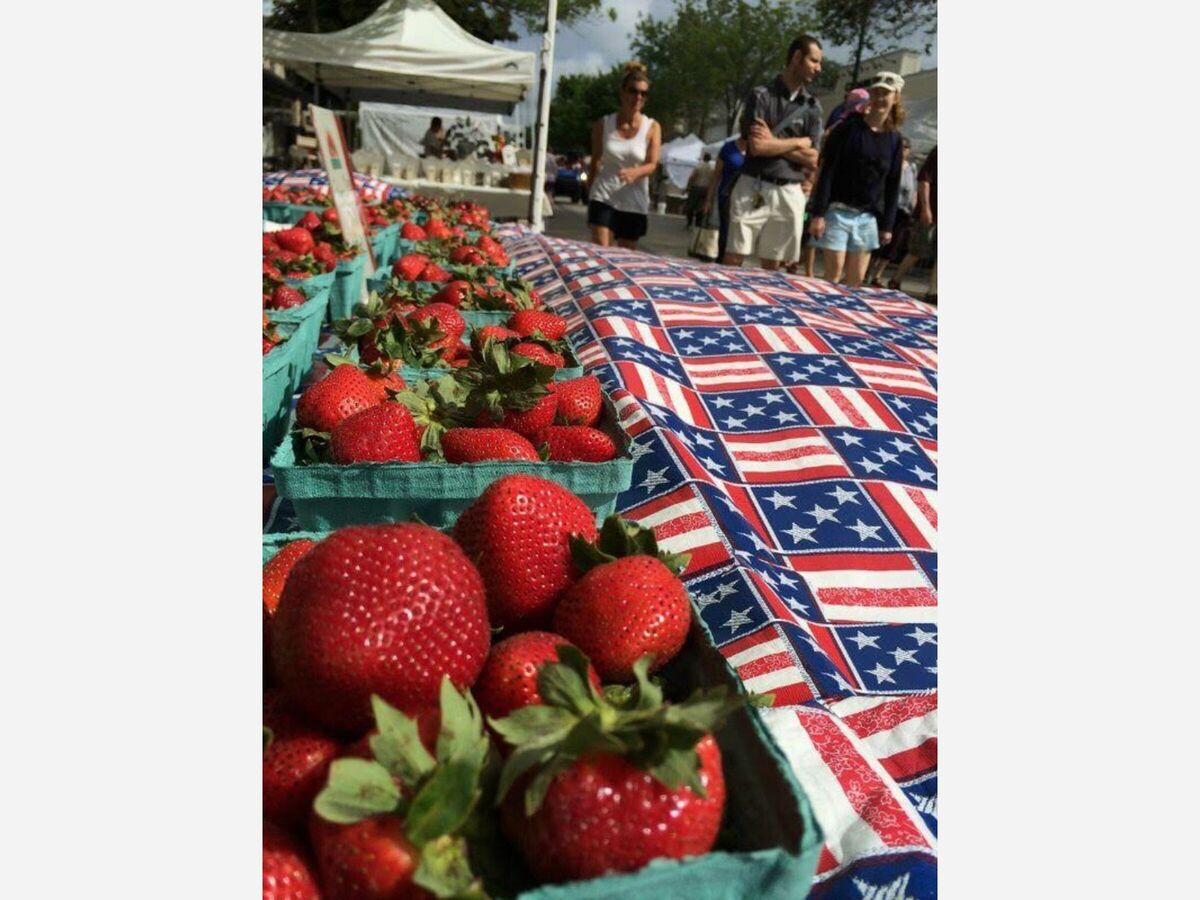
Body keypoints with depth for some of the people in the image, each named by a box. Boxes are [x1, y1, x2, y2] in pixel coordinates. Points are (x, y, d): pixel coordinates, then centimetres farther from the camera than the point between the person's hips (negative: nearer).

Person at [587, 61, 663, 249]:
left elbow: (652, 164, -8)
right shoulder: (603, 124, 2)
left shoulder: (652, 127, 1)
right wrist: (589, 191, 16)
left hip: (634, 203, 1)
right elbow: (595, 161, 10)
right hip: (604, 198, -1)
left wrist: (634, 172, -30)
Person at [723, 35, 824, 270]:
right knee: (733, 261, -5)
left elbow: (812, 161, 2)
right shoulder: (761, 95, 0)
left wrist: (774, 143, -4)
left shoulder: (812, 107, 10)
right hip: (753, 189, -3)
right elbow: (756, 146, -13)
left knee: (772, 267, 6)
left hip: (789, 193, 4)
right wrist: (798, 143, -3)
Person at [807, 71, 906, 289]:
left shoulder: (894, 138, 8)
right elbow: (827, 171, -8)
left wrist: (887, 225, 7)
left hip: (868, 217, 4)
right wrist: (818, 213, -15)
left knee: (856, 279, 4)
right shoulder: (850, 127, -4)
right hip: (838, 210, -4)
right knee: (834, 272, -7)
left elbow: (892, 185, 11)